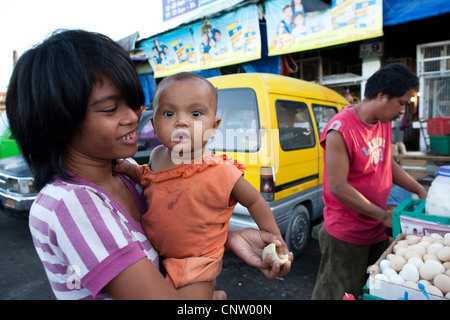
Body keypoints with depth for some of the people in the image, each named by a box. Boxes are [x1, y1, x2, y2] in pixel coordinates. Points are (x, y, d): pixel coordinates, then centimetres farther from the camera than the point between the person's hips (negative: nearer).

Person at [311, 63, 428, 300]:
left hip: (378, 231, 8)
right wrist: (384, 215, -19)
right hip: (346, 235, -8)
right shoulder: (341, 130, -24)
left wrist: (420, 191, 10)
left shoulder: (384, 123, 4)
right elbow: (338, 187, -25)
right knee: (338, 293, 10)